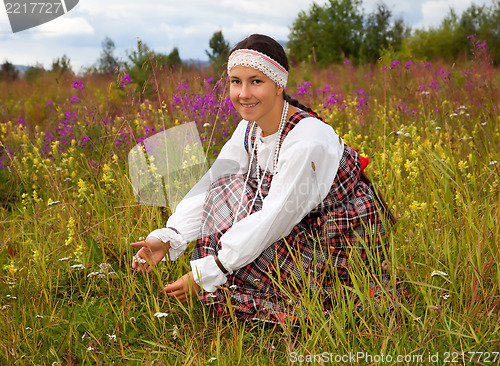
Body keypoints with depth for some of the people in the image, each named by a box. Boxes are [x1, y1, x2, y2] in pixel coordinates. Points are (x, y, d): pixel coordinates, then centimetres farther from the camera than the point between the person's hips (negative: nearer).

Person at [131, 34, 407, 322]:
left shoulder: (308, 140, -28)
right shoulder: (251, 127, -3)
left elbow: (276, 218, -29)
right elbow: (211, 186, -5)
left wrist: (206, 273, -29)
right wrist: (168, 238, -20)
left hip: (344, 243, -8)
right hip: (305, 229, 8)